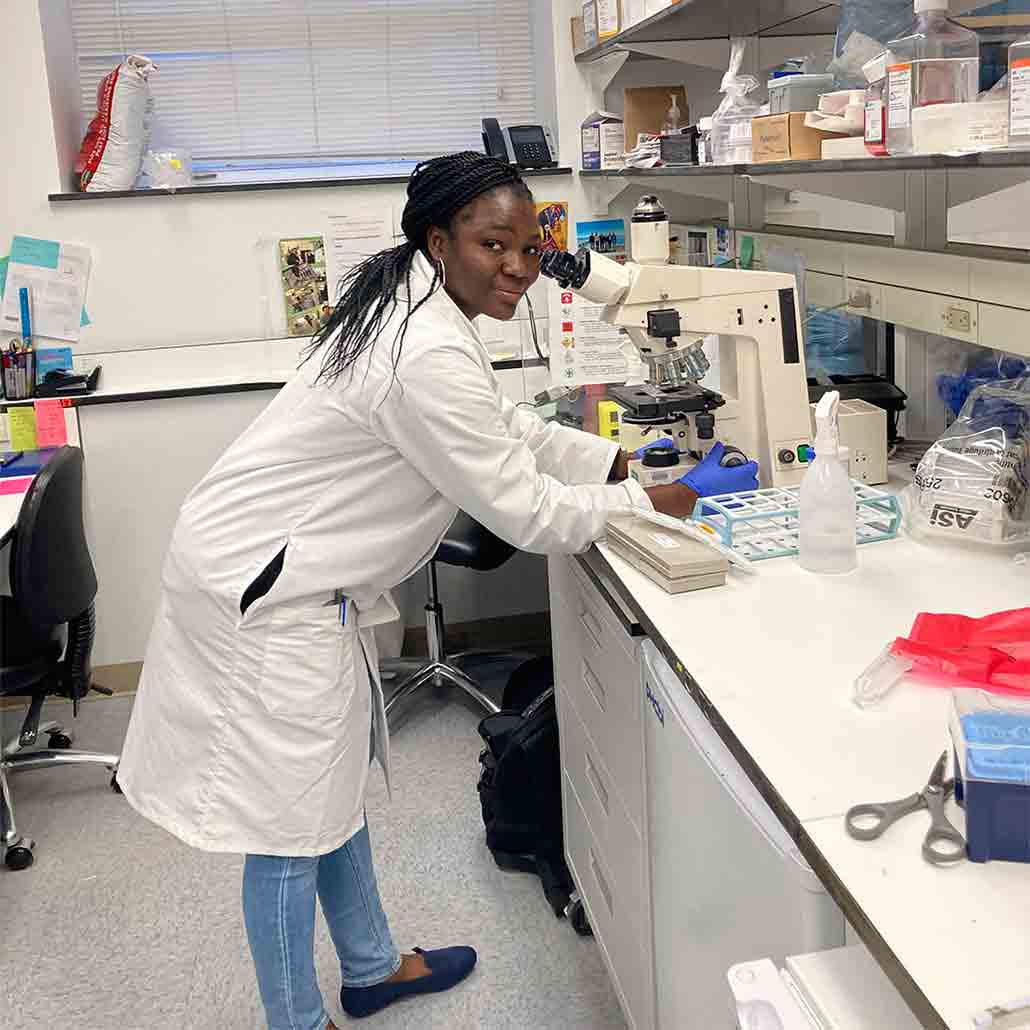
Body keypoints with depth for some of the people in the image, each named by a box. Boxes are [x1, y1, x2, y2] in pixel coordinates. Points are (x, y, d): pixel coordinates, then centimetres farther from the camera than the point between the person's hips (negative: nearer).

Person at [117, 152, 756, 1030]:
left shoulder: (418, 308, 5)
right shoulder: (430, 359, -26)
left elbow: (507, 425, 17)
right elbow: (527, 514, -19)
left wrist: (619, 462, 11)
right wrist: (646, 504, -5)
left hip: (306, 577, 11)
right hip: (264, 593, -11)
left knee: (337, 782, 22)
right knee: (293, 820, 4)